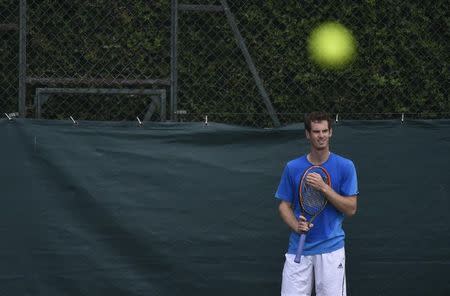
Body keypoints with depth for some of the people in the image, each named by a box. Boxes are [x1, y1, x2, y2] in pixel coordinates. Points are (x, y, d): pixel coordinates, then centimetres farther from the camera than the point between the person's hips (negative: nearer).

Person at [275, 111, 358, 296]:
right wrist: (296, 225, -11)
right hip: (298, 248, 1)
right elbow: (284, 205, 9)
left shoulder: (345, 166, -1)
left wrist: (324, 188, -16)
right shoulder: (292, 168, 4)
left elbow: (351, 209, -5)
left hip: (330, 248, -1)